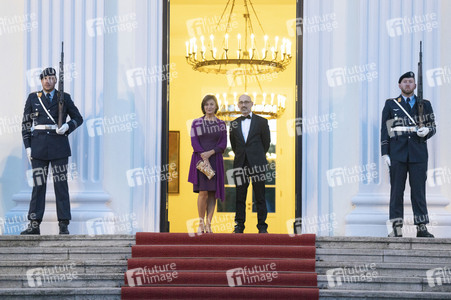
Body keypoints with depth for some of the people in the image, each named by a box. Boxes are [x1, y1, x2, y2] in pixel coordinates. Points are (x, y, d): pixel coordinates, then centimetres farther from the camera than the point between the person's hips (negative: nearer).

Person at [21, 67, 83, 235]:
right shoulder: (33, 98, 10)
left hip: (59, 146, -1)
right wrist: (27, 146, 1)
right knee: (38, 185, 0)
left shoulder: (64, 98, 8)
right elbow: (26, 123, 10)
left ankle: (63, 225, 0)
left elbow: (78, 118, 12)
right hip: (38, 146, 1)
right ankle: (34, 225, 1)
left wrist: (67, 127, -9)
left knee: (61, 184, -2)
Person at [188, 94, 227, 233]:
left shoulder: (221, 124, 10)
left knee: (213, 193, -1)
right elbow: (194, 143, -2)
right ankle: (201, 223, 1)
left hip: (215, 160, 2)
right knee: (203, 192, -11)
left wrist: (210, 153, -13)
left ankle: (208, 224, 3)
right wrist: (204, 159, -13)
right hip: (200, 160, -2)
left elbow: (223, 144, 2)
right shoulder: (196, 123, 5)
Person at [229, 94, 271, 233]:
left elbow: (266, 142, 9)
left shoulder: (261, 121, 4)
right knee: (239, 197, 3)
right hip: (240, 164, 2)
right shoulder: (234, 124, 11)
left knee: (260, 196, -1)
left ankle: (262, 226, 4)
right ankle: (239, 225, 8)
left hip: (257, 164, -2)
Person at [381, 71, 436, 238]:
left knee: (419, 190, 0)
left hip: (418, 154, 1)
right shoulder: (390, 104, 9)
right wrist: (385, 153, -2)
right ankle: (397, 228, 3)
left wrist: (427, 131, -9)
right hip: (397, 154, 0)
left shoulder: (425, 105, 12)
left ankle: (421, 227, 3)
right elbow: (384, 130, 6)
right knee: (396, 191, 0)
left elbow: (433, 126, 15)